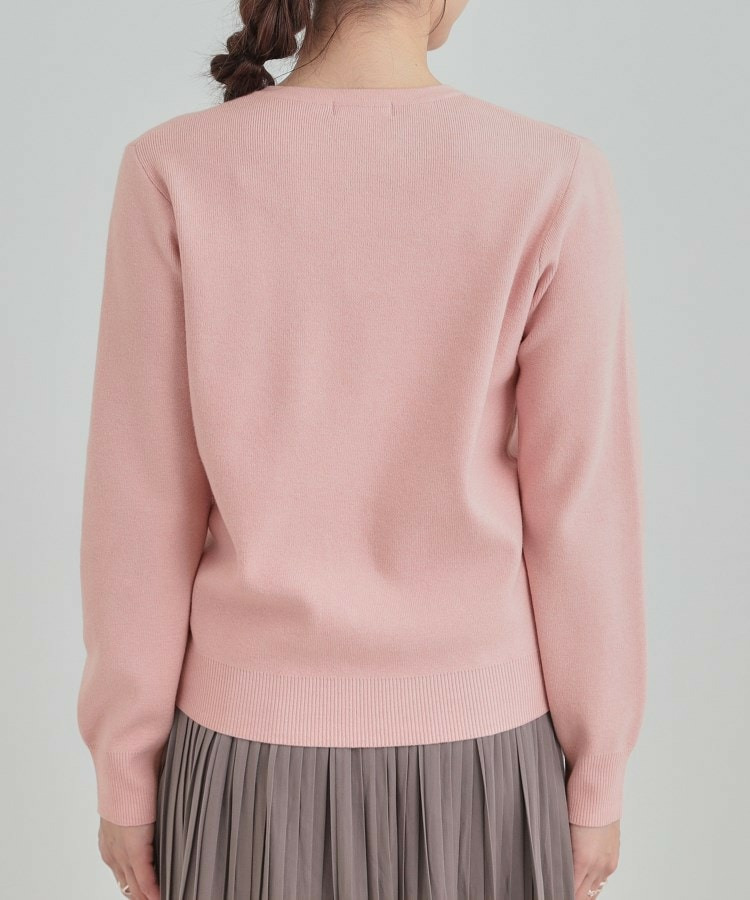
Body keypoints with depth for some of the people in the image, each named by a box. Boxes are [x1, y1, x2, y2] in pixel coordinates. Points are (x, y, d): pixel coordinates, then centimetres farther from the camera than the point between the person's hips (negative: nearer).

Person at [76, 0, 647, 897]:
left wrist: (124, 771, 4)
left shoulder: (175, 174, -12)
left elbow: (139, 508, -9)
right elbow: (579, 512, -10)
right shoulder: (551, 185, -14)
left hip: (260, 745, 1)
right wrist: (596, 777, 4)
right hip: (471, 747, 0)